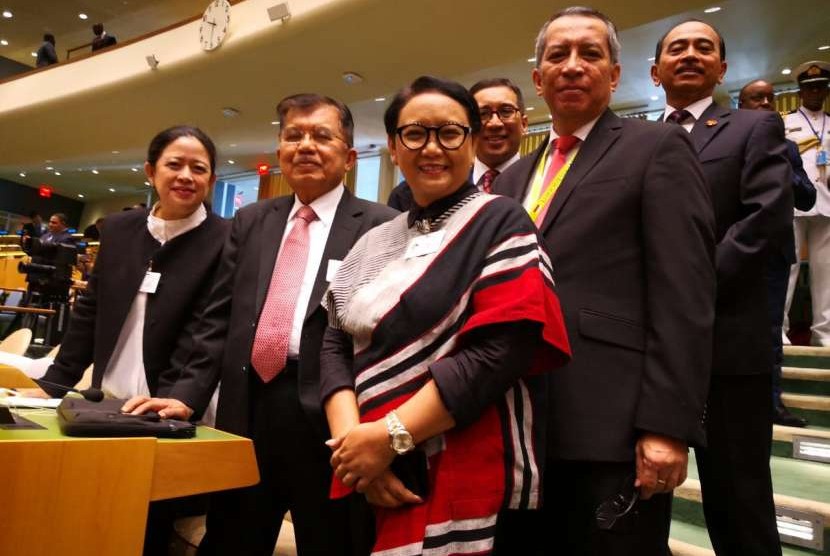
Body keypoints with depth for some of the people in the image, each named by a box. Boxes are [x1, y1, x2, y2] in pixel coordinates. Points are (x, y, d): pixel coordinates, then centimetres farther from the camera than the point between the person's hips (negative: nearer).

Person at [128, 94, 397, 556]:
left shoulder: (379, 227, -4)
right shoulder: (251, 221, 13)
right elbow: (220, 320, 11)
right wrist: (189, 395, 2)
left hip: (331, 421, -4)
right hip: (246, 414, 5)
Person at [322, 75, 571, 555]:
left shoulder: (500, 224, -6)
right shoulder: (374, 244, 10)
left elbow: (500, 352, -18)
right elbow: (336, 346, 4)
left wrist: (390, 436, -18)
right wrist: (350, 437, -12)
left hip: (464, 478, -5)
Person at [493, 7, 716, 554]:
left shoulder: (657, 148, 0)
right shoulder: (514, 177, 17)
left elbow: (685, 298, -10)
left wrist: (667, 425, -16)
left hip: (613, 428, -5)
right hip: (524, 429, 6)